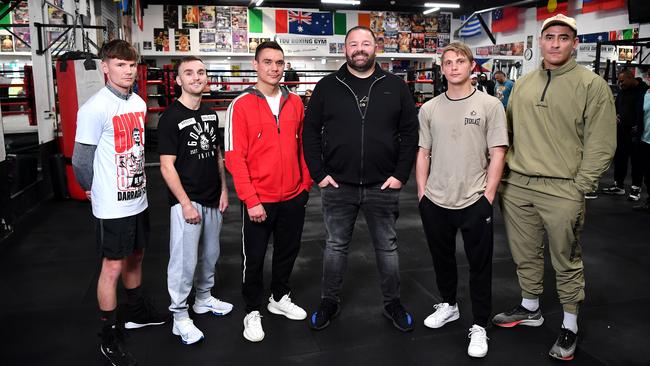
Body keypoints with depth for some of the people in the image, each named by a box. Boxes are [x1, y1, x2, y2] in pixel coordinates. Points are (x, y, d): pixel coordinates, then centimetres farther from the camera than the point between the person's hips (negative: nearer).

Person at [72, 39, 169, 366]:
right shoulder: (95, 108, -17)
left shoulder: (139, 103, 5)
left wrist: (134, 182, 12)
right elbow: (80, 161, -12)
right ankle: (110, 337, 19)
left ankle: (136, 311, 41)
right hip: (112, 205, -7)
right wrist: (96, 190, 2)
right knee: (113, 266, 3)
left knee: (135, 257, 20)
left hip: (138, 199, 7)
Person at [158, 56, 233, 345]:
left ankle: (204, 299, 36)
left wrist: (223, 189, 9)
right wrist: (185, 203, -17)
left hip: (213, 199, 7)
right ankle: (180, 316, 13)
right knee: (184, 259, -1)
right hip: (186, 201, -7)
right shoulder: (171, 117, -11)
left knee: (210, 254, 17)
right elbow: (167, 165, -14)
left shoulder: (211, 114, 9)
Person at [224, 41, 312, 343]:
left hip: (294, 197, 5)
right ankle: (253, 311, 28)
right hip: (258, 200, -4)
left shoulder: (295, 102, 4)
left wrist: (305, 183, 9)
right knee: (254, 257, 9)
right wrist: (251, 200, -17)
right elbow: (234, 157, -13)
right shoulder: (241, 105, -9)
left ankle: (280, 298, 40)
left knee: (288, 250, 18)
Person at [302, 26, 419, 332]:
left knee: (387, 247, 12)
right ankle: (330, 302, 30)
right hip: (337, 186, 0)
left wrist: (400, 175, -4)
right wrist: (319, 174, -3)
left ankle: (393, 303, 30)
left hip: (383, 186, 0)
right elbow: (310, 132, 4)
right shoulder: (327, 87, 3)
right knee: (335, 246, 13)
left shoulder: (395, 87, 3)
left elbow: (410, 133, 3)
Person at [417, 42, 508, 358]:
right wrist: (422, 193, 4)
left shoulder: (490, 105, -4)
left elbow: (498, 154, -5)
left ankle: (479, 326, 21)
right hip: (435, 202, 3)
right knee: (442, 258, 19)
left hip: (474, 202, -3)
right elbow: (423, 154, 9)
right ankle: (448, 305, 40)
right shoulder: (429, 109, 6)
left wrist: (488, 196, -10)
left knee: (479, 266, 6)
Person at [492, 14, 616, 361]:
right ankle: (530, 308, 35)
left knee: (567, 261, 7)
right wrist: (504, 172, 9)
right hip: (516, 186, 5)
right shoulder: (523, 84, 11)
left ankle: (570, 326, 24)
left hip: (562, 190, -4)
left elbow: (600, 145, -7)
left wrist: (578, 188, -10)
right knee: (525, 254, 16)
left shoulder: (592, 85, -4)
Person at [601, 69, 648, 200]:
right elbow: (616, 106, 26)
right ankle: (618, 185, 21)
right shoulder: (622, 91, 14)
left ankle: (636, 187, 11)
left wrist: (638, 128, -21)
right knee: (619, 159, 11)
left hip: (635, 134, -7)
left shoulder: (643, 91, -12)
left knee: (636, 161, 2)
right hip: (621, 132, 7)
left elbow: (643, 111, -17)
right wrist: (615, 116, 6)